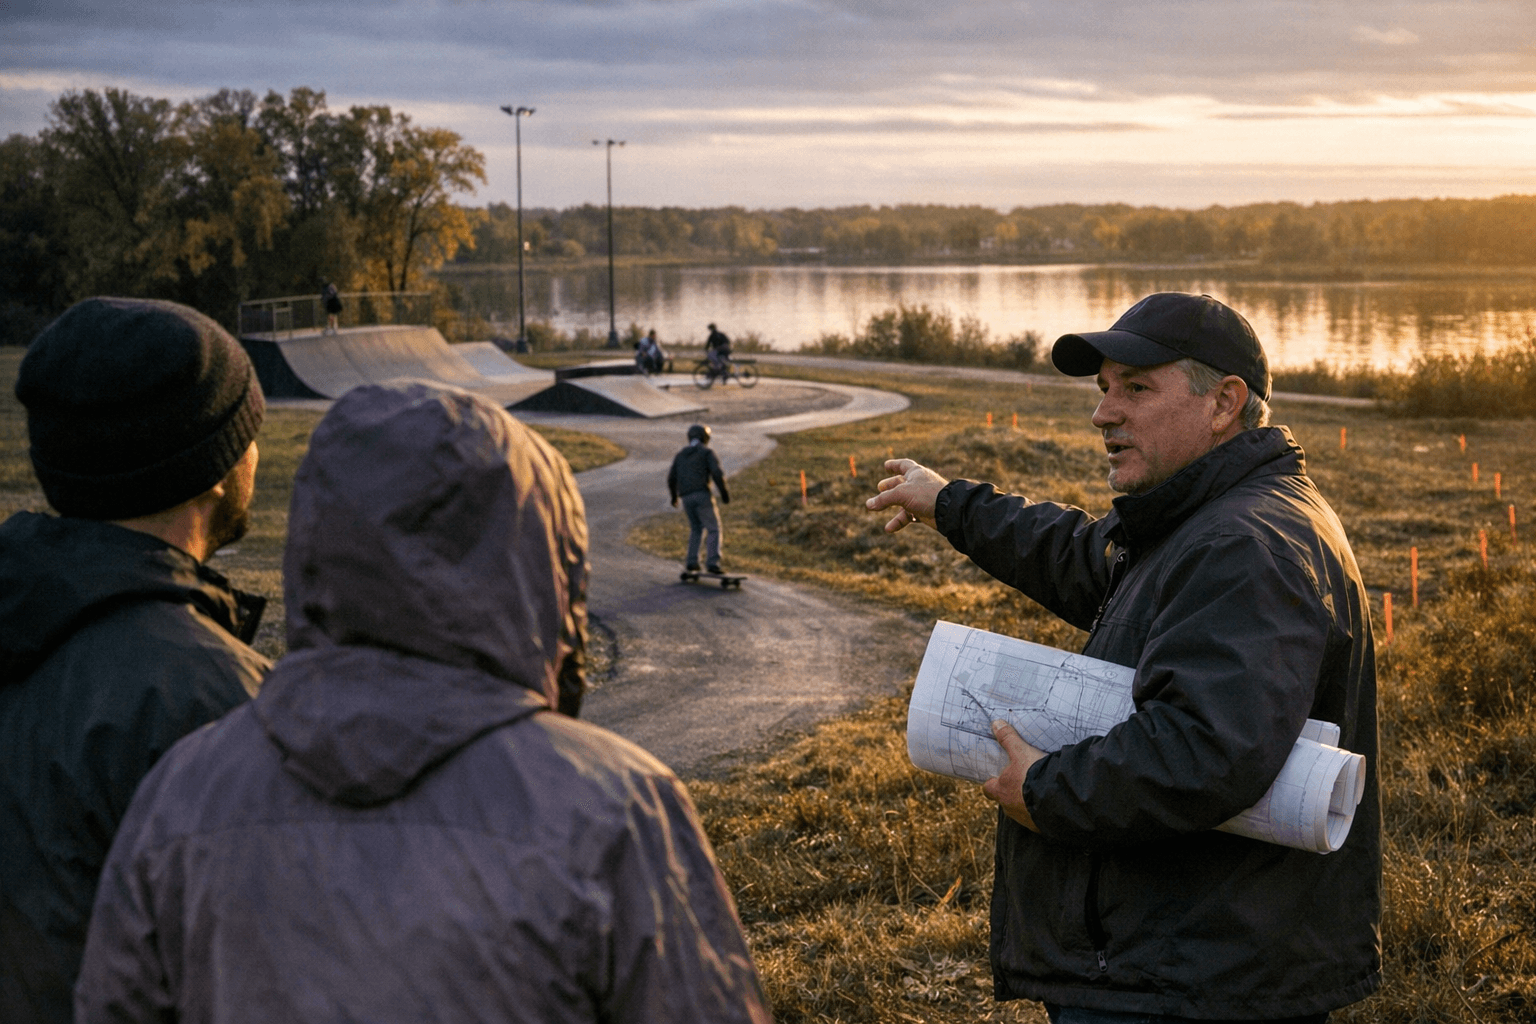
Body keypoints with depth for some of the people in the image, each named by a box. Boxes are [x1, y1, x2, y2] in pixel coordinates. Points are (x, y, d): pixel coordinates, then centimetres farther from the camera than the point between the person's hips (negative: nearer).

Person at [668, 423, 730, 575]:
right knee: (713, 530, 0)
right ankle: (712, 562, -16)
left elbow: (671, 478, 15)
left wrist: (674, 496, 31)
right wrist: (724, 492, -1)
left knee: (696, 529, 22)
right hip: (702, 494, -5)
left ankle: (692, 562, 13)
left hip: (686, 498, 5)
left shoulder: (680, 455, 19)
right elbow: (717, 473, -9)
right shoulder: (707, 452, 5)